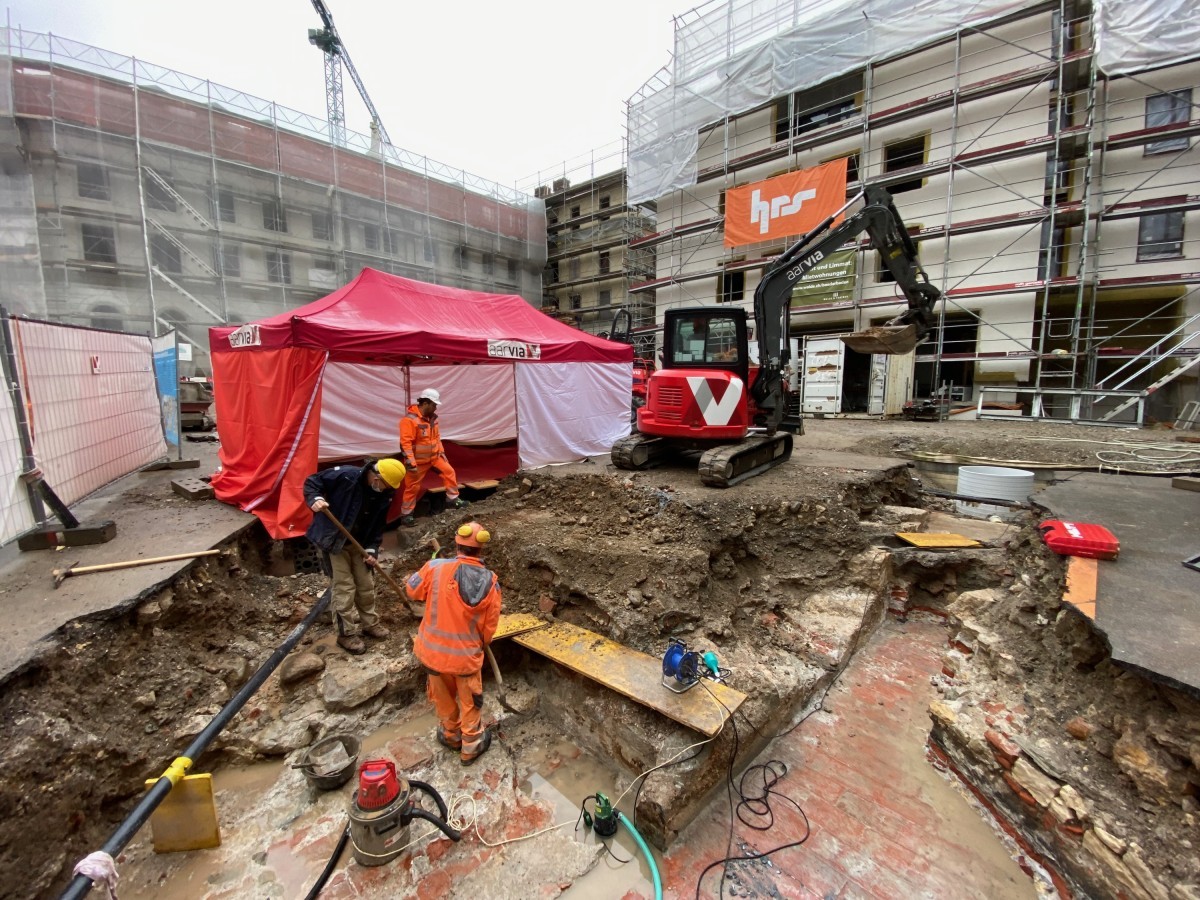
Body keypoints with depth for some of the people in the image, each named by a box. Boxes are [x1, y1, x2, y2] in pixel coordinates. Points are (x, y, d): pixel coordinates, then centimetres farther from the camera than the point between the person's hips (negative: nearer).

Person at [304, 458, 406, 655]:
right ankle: (347, 633, 12)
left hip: (358, 544, 6)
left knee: (366, 584, 13)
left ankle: (369, 623, 32)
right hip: (334, 540, -6)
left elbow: (378, 525, 2)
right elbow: (312, 481, -14)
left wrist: (372, 549, -7)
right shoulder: (346, 476, -24)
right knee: (344, 587, -3)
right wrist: (315, 499, -34)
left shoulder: (384, 495, -7)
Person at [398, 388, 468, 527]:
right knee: (413, 487, 2)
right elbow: (405, 443, -27)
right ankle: (406, 515, 15)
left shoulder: (432, 417, 3)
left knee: (449, 472, 7)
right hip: (419, 460, -7)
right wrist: (411, 463, -28)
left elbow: (436, 436, 14)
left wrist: (442, 452, 12)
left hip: (434, 456, 7)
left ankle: (453, 499, 20)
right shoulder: (410, 419, -24)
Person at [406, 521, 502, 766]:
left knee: (443, 696, 28)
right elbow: (490, 626, -6)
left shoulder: (435, 568, -21)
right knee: (470, 702, 24)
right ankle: (471, 746, 43)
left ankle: (450, 734, 50)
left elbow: (413, 592, -1)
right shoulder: (490, 581, -16)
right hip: (467, 654, -1)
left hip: (432, 650, 1)